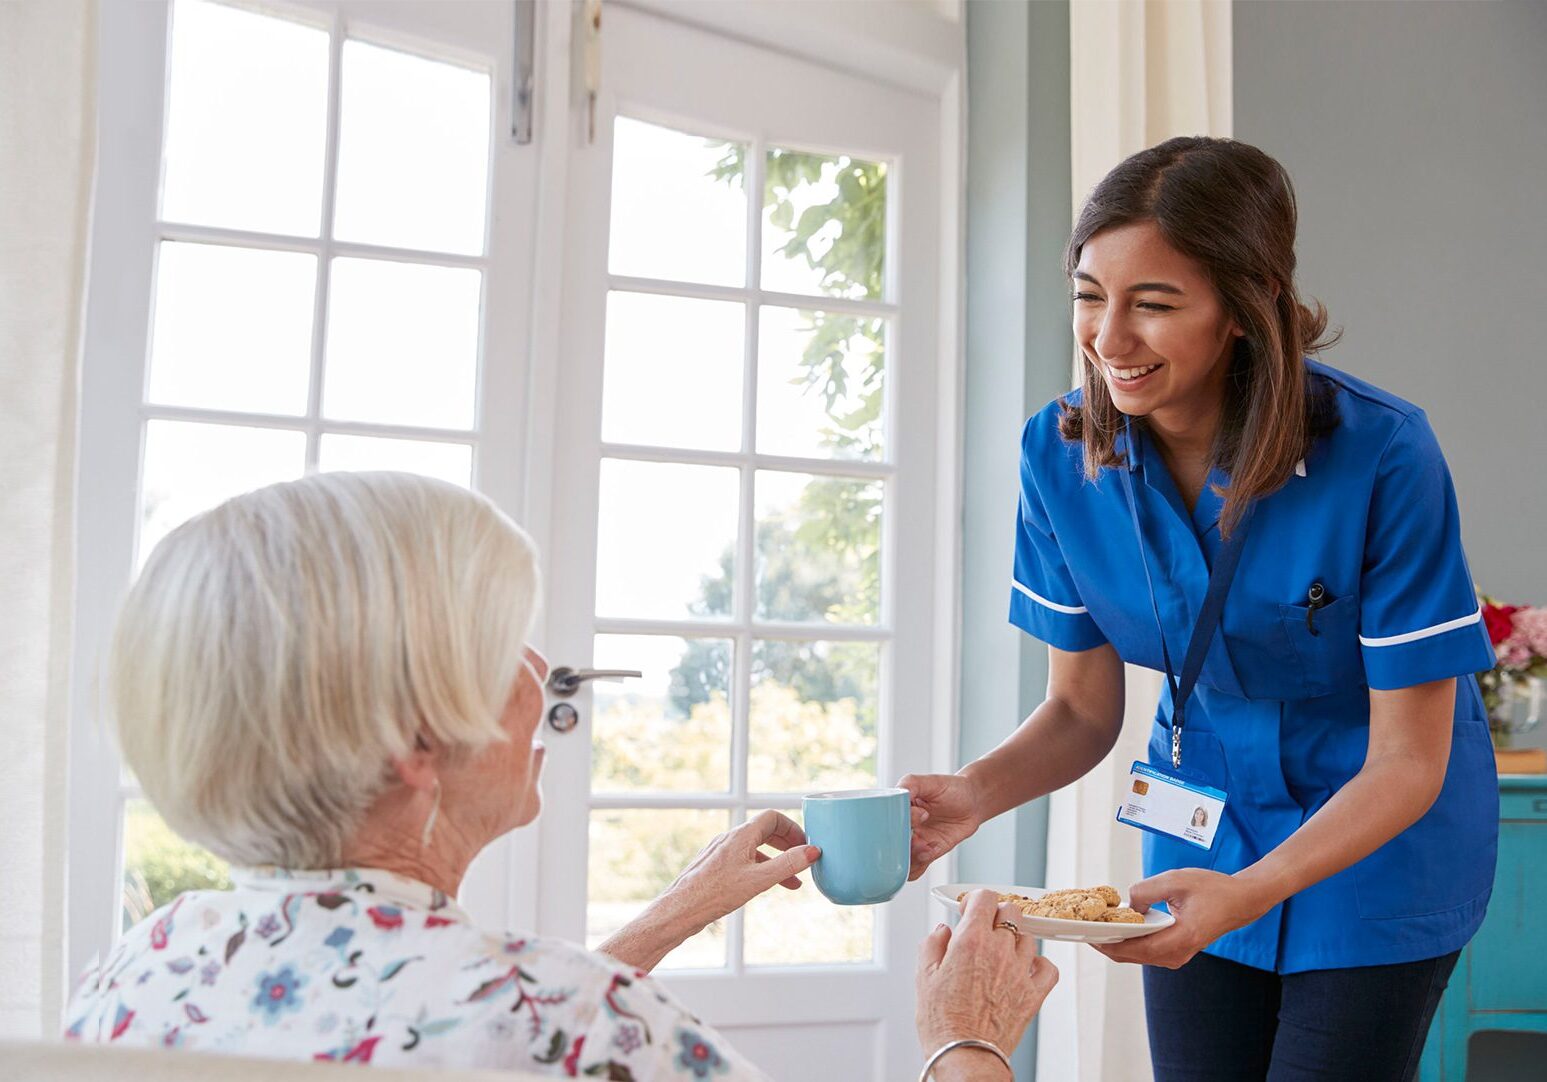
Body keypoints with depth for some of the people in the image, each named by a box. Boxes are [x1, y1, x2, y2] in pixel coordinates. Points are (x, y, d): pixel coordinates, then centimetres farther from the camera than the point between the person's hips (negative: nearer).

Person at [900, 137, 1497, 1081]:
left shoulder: (1381, 457, -28)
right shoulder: (1062, 451, -16)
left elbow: (1406, 761, -20)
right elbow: (1083, 708, -5)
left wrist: (1247, 892, -35)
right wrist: (975, 792, -25)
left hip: (1382, 846, -3)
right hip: (1202, 823, 4)